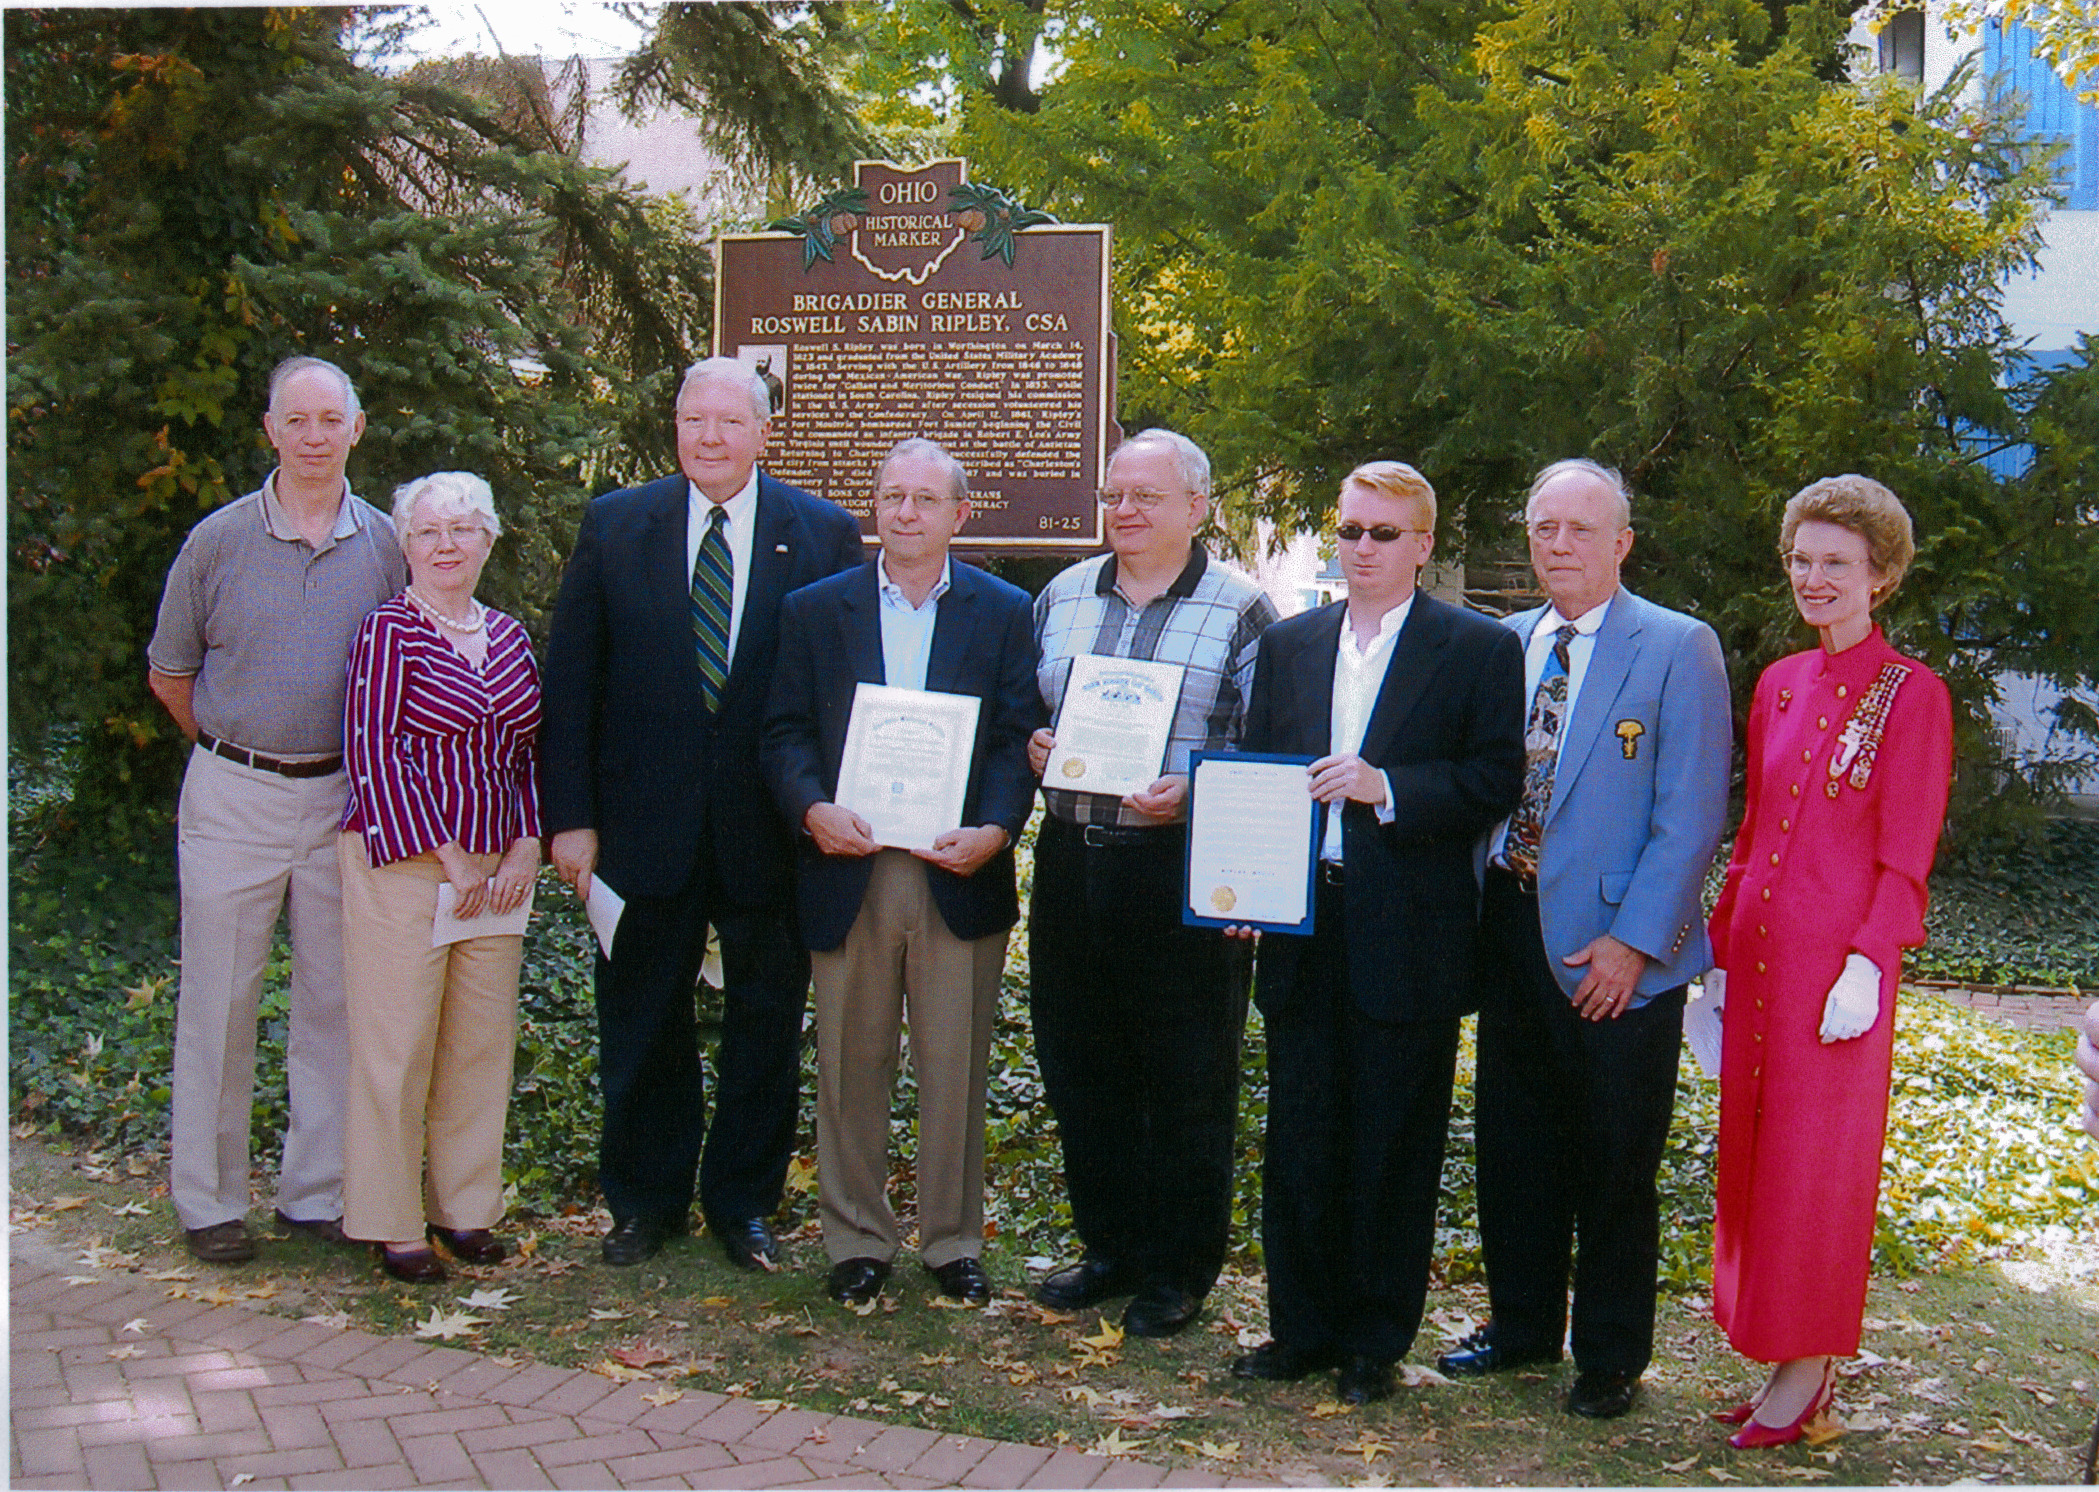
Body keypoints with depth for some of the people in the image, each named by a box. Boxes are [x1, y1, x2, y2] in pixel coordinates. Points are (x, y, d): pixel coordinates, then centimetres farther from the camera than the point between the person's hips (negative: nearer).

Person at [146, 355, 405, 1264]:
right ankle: (208, 1200, 14)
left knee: (335, 1003, 8)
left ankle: (317, 1191, 20)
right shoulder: (218, 541, -1)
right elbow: (169, 675, 8)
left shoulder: (385, 545, 3)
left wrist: (357, 763, 7)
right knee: (218, 1005, 3)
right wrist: (240, 748, 11)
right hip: (233, 798, -2)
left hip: (343, 800, 2)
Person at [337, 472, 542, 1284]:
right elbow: (371, 751, -10)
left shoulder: (509, 636, 13)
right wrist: (446, 857, -12)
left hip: (495, 871, 6)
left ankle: (465, 1208, 21)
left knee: (482, 1042, 8)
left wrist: (526, 848, 1)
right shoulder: (389, 632, -4)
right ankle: (392, 1224, 10)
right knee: (397, 1042, -2)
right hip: (402, 861, -5)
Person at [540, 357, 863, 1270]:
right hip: (645, 821, 1)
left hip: (775, 827, 0)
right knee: (641, 1025, 12)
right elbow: (570, 683, 1)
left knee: (765, 1026, 11)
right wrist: (569, 816, -4)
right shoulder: (614, 526, 2)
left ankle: (743, 1202, 29)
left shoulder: (825, 535, -1)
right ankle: (646, 1201, 30)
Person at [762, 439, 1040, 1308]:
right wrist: (813, 808, -14)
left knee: (955, 1069, 6)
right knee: (851, 1068, 8)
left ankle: (953, 1243, 19)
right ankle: (857, 1241, 21)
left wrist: (995, 830, -15)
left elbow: (1019, 738, 1)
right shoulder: (815, 610, 9)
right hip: (849, 871, 1)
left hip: (960, 872, -1)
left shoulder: (1005, 613, 7)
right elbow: (785, 732, 5)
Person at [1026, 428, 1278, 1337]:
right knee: (1079, 1064, 12)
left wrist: (1191, 794, -20)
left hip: (1184, 865, -5)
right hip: (1072, 857, 5)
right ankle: (1109, 1248, 28)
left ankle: (1180, 1270, 17)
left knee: (1188, 1077, 3)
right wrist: (1031, 748, 0)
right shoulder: (1061, 597, 13)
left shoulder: (1240, 608, -2)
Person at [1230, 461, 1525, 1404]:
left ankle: (1375, 1343, 19)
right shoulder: (1288, 645, 13)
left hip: (1409, 938, -4)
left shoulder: (1479, 650, -1)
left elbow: (1496, 782, -7)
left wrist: (1385, 787, -20)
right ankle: (1301, 1331, 24)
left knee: (1393, 1149, 5)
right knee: (1298, 1141, 11)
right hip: (1300, 928, 4)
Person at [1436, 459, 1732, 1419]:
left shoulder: (1678, 649, -6)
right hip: (1509, 931, 5)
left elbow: (1692, 814, -11)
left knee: (1614, 1163, 6)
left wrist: (1632, 941, -16)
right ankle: (1522, 1324, 32)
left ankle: (1612, 1356, 23)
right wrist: (1470, 912, 5)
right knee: (1512, 1147, 15)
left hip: (1615, 950, -5)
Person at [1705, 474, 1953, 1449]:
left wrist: (1868, 965, -16)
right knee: (1751, 1147, 10)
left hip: (1835, 957, -6)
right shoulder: (1779, 684, 11)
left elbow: (1906, 856, -9)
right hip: (1759, 948, 6)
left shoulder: (1910, 694, -7)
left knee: (1816, 1159, 2)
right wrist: (1723, 948, 12)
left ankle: (1807, 1369, 15)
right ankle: (1776, 1350, 23)